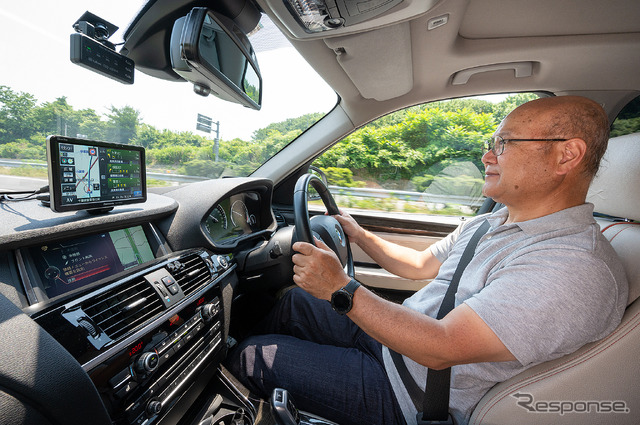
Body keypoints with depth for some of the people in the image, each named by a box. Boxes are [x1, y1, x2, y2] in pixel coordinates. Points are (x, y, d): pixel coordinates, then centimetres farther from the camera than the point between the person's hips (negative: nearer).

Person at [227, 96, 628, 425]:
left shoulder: (577, 268, -26)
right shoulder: (489, 223, 4)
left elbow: (440, 349, -32)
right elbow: (420, 264, 13)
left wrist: (342, 287, -28)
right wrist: (358, 235, 13)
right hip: (388, 336, 9)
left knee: (255, 358, -4)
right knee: (296, 302, 13)